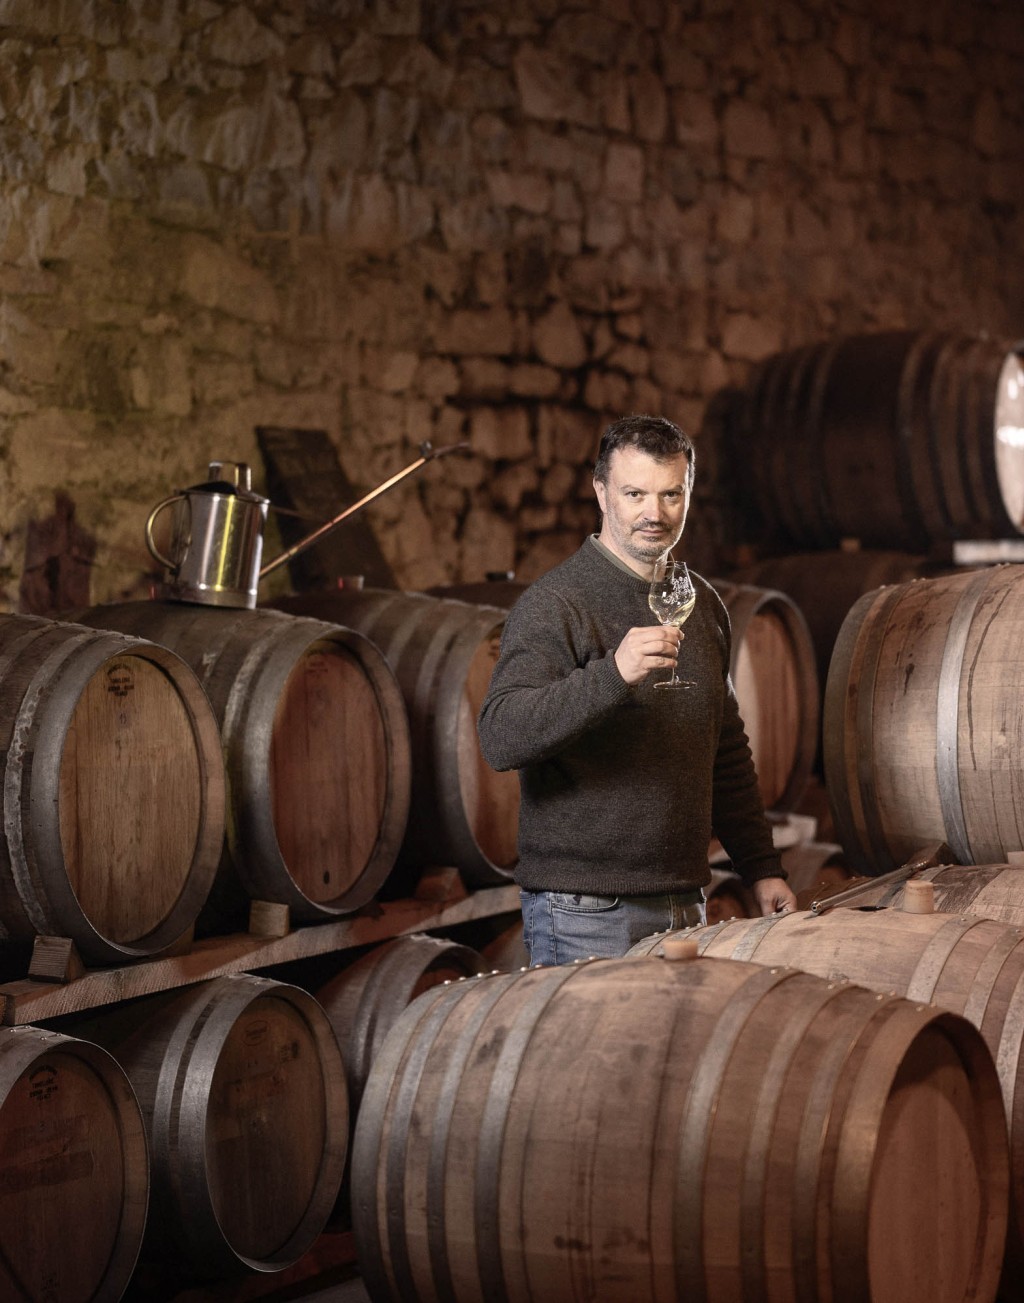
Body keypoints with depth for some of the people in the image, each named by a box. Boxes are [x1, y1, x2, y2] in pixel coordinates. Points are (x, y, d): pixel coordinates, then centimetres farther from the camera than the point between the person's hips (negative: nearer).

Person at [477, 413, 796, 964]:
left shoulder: (701, 602, 13)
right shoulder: (553, 602, -10)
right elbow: (499, 738, -24)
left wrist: (761, 867, 16)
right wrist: (612, 674, -35)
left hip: (684, 903, 6)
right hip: (584, 913, -6)